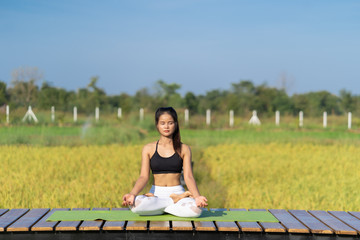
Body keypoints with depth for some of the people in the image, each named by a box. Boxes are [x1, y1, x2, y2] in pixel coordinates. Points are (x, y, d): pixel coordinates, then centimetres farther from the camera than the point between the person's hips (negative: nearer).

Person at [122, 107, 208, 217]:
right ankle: (175, 200, -13)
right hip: (156, 192, 1)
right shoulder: (148, 149, 6)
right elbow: (144, 177, -2)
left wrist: (197, 196, -23)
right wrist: (132, 194, -22)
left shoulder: (184, 149, 6)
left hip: (177, 191, -1)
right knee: (135, 204, -34)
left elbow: (188, 177, -3)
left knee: (195, 209, -35)